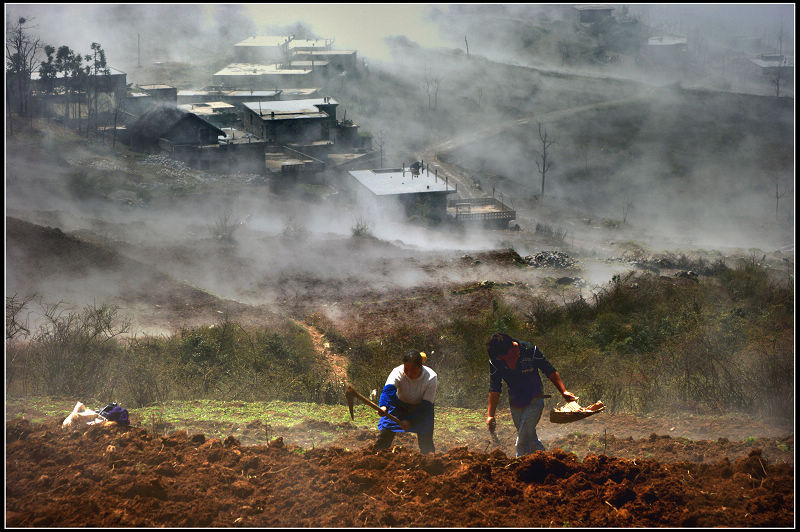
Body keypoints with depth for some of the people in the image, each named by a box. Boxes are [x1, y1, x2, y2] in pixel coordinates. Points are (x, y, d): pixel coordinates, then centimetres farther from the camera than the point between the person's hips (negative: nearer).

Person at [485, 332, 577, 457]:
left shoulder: (530, 350, -19)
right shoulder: (495, 361, -11)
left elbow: (550, 372, -8)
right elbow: (494, 389, -6)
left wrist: (564, 392, -11)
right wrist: (490, 415, -11)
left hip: (534, 401, -4)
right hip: (515, 403, 4)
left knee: (522, 441, -13)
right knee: (530, 438, 12)